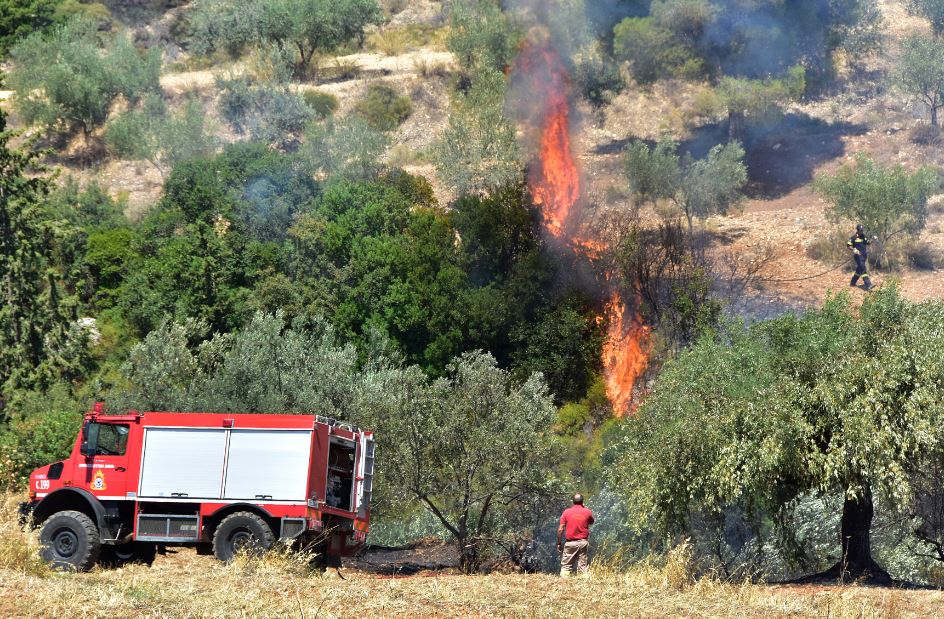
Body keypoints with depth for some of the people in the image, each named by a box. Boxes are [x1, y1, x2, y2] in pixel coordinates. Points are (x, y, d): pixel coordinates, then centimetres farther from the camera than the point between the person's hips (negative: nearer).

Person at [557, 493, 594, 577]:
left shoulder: (566, 512, -2)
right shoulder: (587, 512, 1)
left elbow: (560, 529, -3)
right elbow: (591, 522, 24)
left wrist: (559, 543, 6)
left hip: (570, 542, -1)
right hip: (583, 542, 1)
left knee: (566, 566, 2)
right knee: (584, 566, 4)